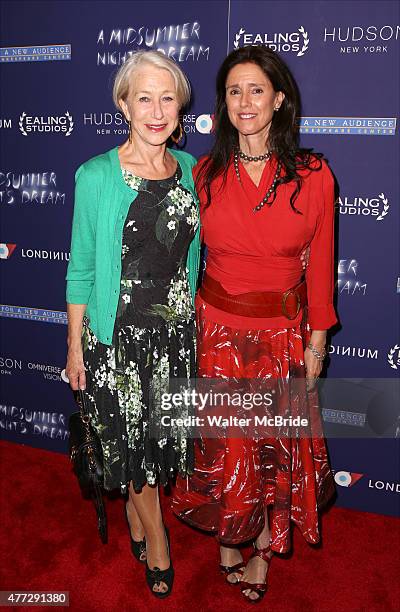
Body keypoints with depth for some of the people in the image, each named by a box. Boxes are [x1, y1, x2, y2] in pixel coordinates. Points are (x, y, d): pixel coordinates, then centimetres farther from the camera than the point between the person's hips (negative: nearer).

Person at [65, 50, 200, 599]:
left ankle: (136, 518, 48)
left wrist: (192, 316, 13)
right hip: (118, 332, -3)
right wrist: (74, 345, -4)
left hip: (177, 329, 4)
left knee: (161, 433, 19)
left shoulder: (189, 168, 0)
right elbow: (82, 268, -7)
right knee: (130, 439, 11)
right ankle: (157, 544, 37)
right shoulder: (96, 176, -13)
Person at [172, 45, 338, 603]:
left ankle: (265, 551, 37)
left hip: (285, 331, 0)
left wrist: (317, 340, 0)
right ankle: (228, 540, 39)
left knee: (280, 444, 12)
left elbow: (320, 264, -2)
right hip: (219, 327, 1)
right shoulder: (206, 174, -3)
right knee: (225, 443, 12)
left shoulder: (313, 175, -7)